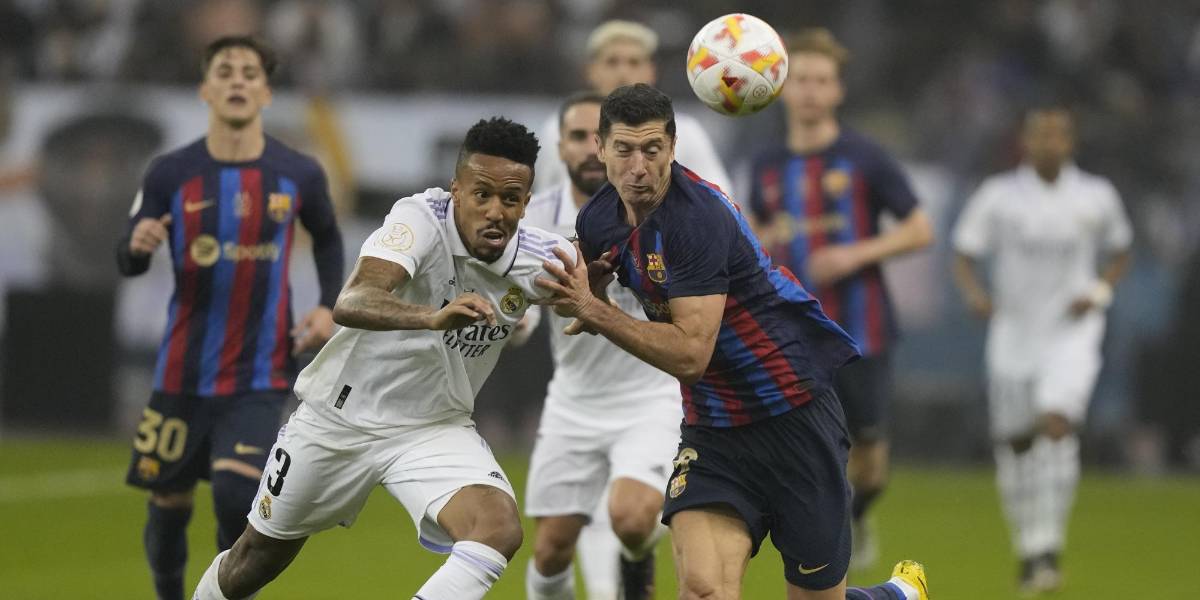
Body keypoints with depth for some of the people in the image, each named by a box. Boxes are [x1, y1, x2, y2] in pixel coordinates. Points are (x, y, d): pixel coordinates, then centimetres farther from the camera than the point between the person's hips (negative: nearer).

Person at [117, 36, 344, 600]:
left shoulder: (298, 175, -2)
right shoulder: (170, 174, -5)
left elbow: (327, 237, 18)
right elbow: (128, 263, -1)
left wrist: (328, 306, 3)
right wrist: (137, 245, -25)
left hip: (259, 378, -1)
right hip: (183, 374, 1)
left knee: (237, 495, -18)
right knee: (169, 505, 7)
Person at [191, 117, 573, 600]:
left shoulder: (537, 257, -15)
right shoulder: (420, 219, -27)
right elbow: (350, 304, -42)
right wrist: (432, 317, -61)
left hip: (435, 428, 2)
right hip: (340, 416, -2)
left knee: (499, 531, -27)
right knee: (259, 557, 16)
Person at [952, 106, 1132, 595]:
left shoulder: (1096, 197, 1)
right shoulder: (998, 196, -2)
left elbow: (1119, 253, 15)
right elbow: (964, 257, 1)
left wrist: (1100, 292, -4)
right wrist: (975, 294, -20)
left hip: (1072, 333, -2)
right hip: (1014, 333, 2)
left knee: (1057, 424, -22)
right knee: (1015, 443, 6)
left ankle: (1049, 550, -22)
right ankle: (1029, 550, 24)